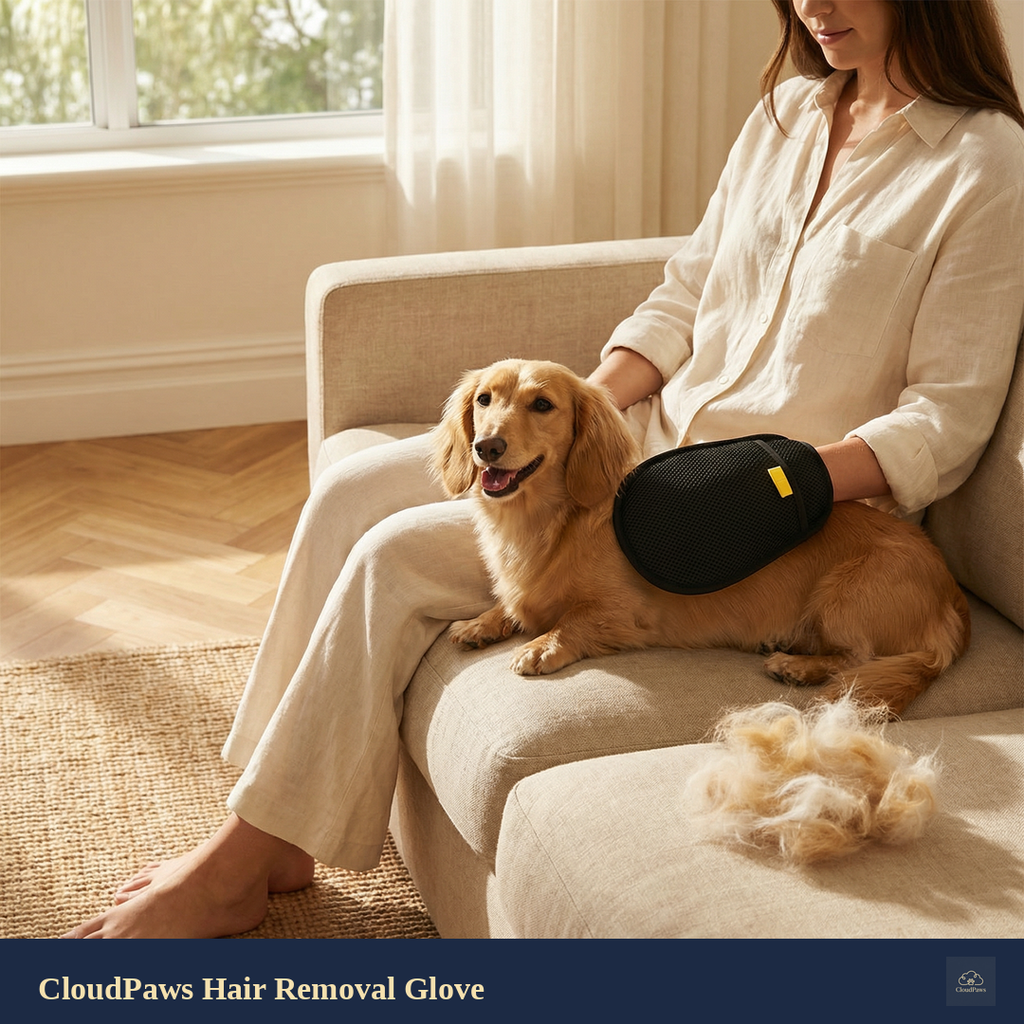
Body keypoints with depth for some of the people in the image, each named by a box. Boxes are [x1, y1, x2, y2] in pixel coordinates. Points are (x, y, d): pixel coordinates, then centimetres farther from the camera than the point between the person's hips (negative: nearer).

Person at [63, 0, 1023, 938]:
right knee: (352, 490, -8)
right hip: (652, 432, 8)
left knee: (399, 553, -18)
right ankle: (275, 841, -4)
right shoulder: (788, 113, 11)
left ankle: (241, 866, -5)